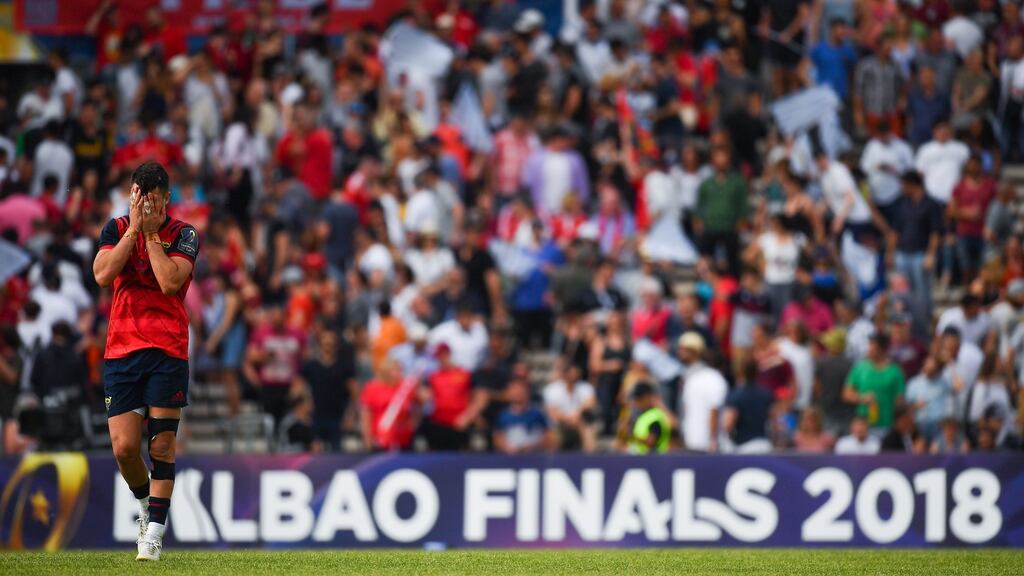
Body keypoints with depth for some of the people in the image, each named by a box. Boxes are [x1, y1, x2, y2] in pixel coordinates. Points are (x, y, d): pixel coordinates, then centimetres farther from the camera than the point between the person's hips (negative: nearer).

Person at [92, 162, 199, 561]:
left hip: (168, 351, -2)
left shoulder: (183, 235, 1)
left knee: (161, 445, -6)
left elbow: (170, 282, -15)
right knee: (124, 447, -5)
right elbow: (103, 274, -9)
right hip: (121, 349, 2)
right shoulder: (116, 229, 8)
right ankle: (145, 503, 24)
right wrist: (133, 229, -10)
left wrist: (151, 233, -11)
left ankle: (154, 532, -2)